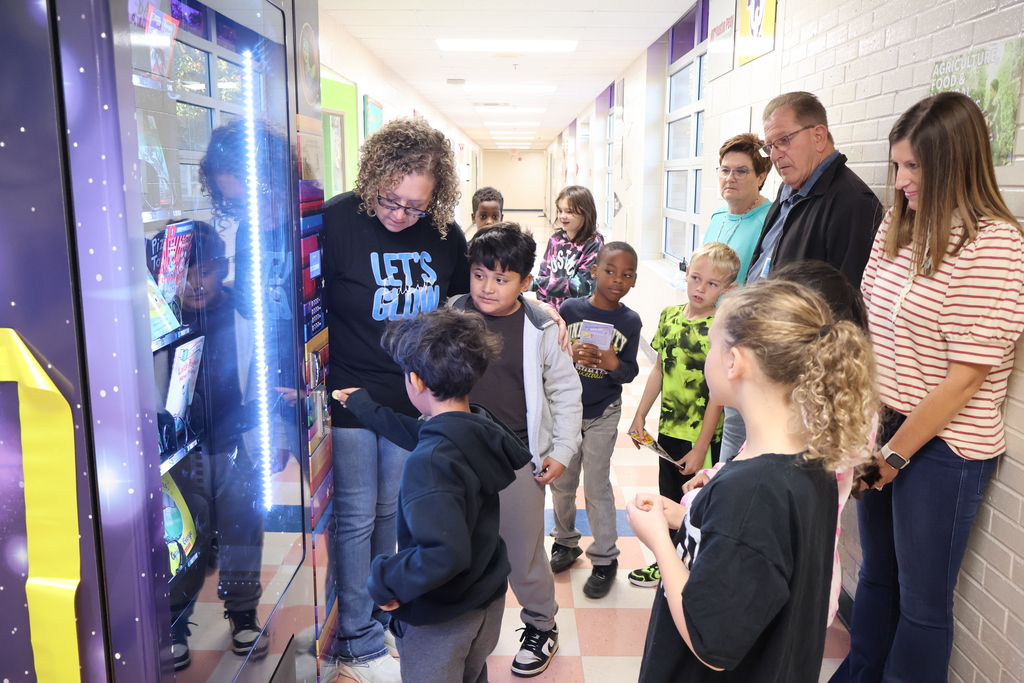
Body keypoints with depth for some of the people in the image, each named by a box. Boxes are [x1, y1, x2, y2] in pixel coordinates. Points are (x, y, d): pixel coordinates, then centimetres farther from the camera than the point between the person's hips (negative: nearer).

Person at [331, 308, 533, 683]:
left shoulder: (429, 463, -34)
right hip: (488, 599, 7)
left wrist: (385, 578, -24)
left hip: (440, 619, -7)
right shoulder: (481, 425, -9)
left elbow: (445, 553, -39)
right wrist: (365, 407, 21)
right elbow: (422, 435, 10)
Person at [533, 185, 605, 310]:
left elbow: (583, 285, -20)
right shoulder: (555, 239, 3)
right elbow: (544, 273, 8)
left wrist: (536, 283, -23)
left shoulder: (594, 243, -13)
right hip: (550, 310, 4)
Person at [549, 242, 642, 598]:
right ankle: (566, 542, 37)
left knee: (597, 486, 4)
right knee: (562, 482, 15)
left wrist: (612, 362, -26)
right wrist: (570, 354, -27)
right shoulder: (570, 309, -10)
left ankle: (605, 559, 19)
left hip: (603, 414, -1)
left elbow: (630, 372, -5)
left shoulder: (630, 321, -8)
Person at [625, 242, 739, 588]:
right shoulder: (670, 315, 1)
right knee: (669, 499, 21)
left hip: (703, 437, -6)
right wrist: (640, 416, 11)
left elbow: (718, 394, -18)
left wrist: (700, 448, -16)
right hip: (668, 429, 6)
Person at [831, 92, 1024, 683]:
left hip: (942, 446, -6)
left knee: (922, 600, 11)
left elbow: (967, 374, -17)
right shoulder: (898, 227, 4)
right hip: (883, 425, 7)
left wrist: (896, 453, -12)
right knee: (877, 573, 23)